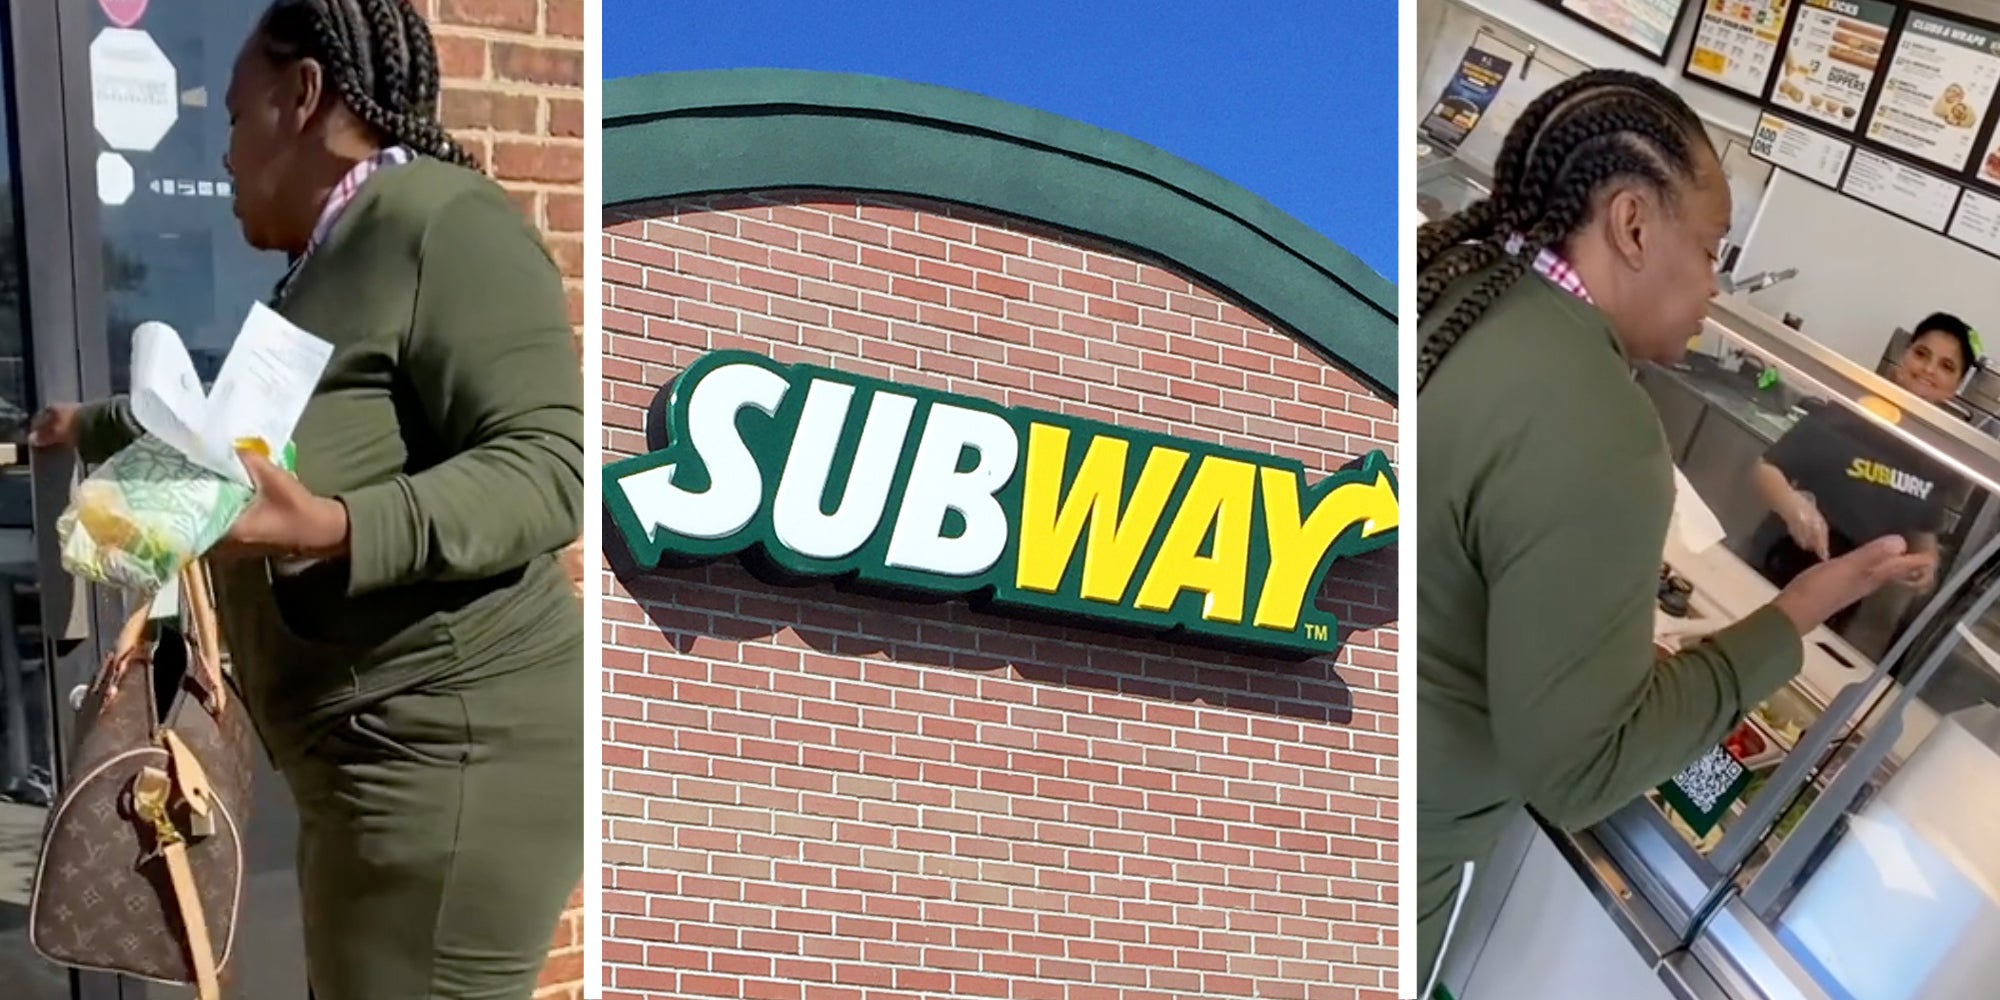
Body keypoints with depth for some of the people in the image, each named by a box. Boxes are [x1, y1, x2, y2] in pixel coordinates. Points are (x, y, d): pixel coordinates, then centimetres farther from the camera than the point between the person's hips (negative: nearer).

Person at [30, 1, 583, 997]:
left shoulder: (436, 217, -11)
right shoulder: (331, 265, 19)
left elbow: (546, 465, -21)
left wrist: (334, 531, -32)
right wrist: (92, 429, 54)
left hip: (446, 752, -10)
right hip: (376, 760, 10)